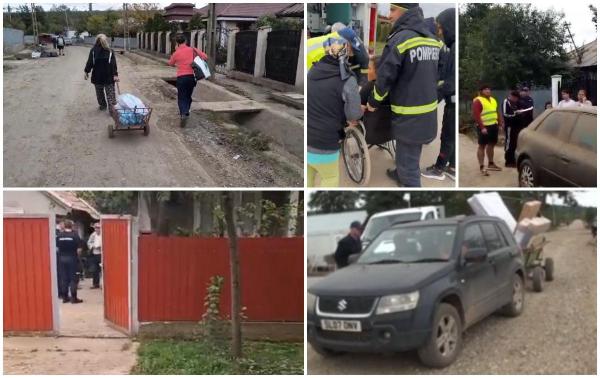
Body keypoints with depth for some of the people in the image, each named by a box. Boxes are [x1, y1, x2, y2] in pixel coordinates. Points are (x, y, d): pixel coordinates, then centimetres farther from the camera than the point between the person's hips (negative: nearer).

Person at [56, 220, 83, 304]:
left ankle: (65, 297, 15)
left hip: (62, 258, 4)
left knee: (64, 278, 11)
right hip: (72, 258, -4)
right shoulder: (75, 235, -11)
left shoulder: (59, 235, -1)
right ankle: (73, 298, 2)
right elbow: (79, 249, -12)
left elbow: (56, 248, 1)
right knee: (73, 278, 2)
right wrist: (77, 255, 7)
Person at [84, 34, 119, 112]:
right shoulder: (110, 51, -4)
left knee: (99, 92, 17)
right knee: (110, 92, 1)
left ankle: (102, 105, 25)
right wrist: (115, 75, -10)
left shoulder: (93, 51, -4)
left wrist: (86, 72, 6)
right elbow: (114, 64, -9)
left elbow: (89, 63, -3)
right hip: (108, 76, -1)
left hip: (97, 76, 1)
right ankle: (112, 106, -12)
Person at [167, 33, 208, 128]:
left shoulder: (176, 53, -2)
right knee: (188, 97, 20)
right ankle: (185, 113, 24)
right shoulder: (193, 50, 1)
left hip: (181, 77, -2)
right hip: (191, 76, 2)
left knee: (181, 98, 2)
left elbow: (170, 63, 17)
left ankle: (183, 114, -21)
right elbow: (205, 57, -1)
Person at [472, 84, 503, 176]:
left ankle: (491, 164, 30)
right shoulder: (478, 101, -10)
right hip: (484, 127, -8)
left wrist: (500, 123, 11)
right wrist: (482, 127, -23)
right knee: (482, 146, -4)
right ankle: (482, 167, -4)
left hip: (493, 125, 8)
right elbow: (476, 115, -17)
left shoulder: (493, 100, 16)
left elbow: (497, 112, 20)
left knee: (491, 144, 17)